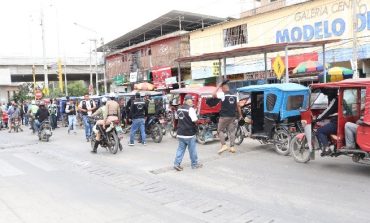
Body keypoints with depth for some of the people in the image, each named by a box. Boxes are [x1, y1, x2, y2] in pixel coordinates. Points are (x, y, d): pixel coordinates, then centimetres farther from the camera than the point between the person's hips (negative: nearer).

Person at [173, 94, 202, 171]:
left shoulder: (179, 109, 8)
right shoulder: (190, 109, -16)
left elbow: (176, 117, 22)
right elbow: (194, 120, -23)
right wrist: (197, 118, -2)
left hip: (180, 133, 7)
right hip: (189, 133, -6)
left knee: (181, 148, 11)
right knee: (192, 149, 8)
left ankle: (177, 163, 3)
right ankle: (194, 164, 20)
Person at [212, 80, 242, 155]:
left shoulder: (223, 95, -9)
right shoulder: (234, 96, 9)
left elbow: (213, 95, -12)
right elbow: (238, 106, 11)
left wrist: (218, 86, -4)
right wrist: (240, 115, 20)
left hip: (224, 116, -5)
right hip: (233, 116, 5)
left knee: (220, 130, 6)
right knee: (231, 131, 9)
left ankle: (224, 145, -6)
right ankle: (232, 147, 7)